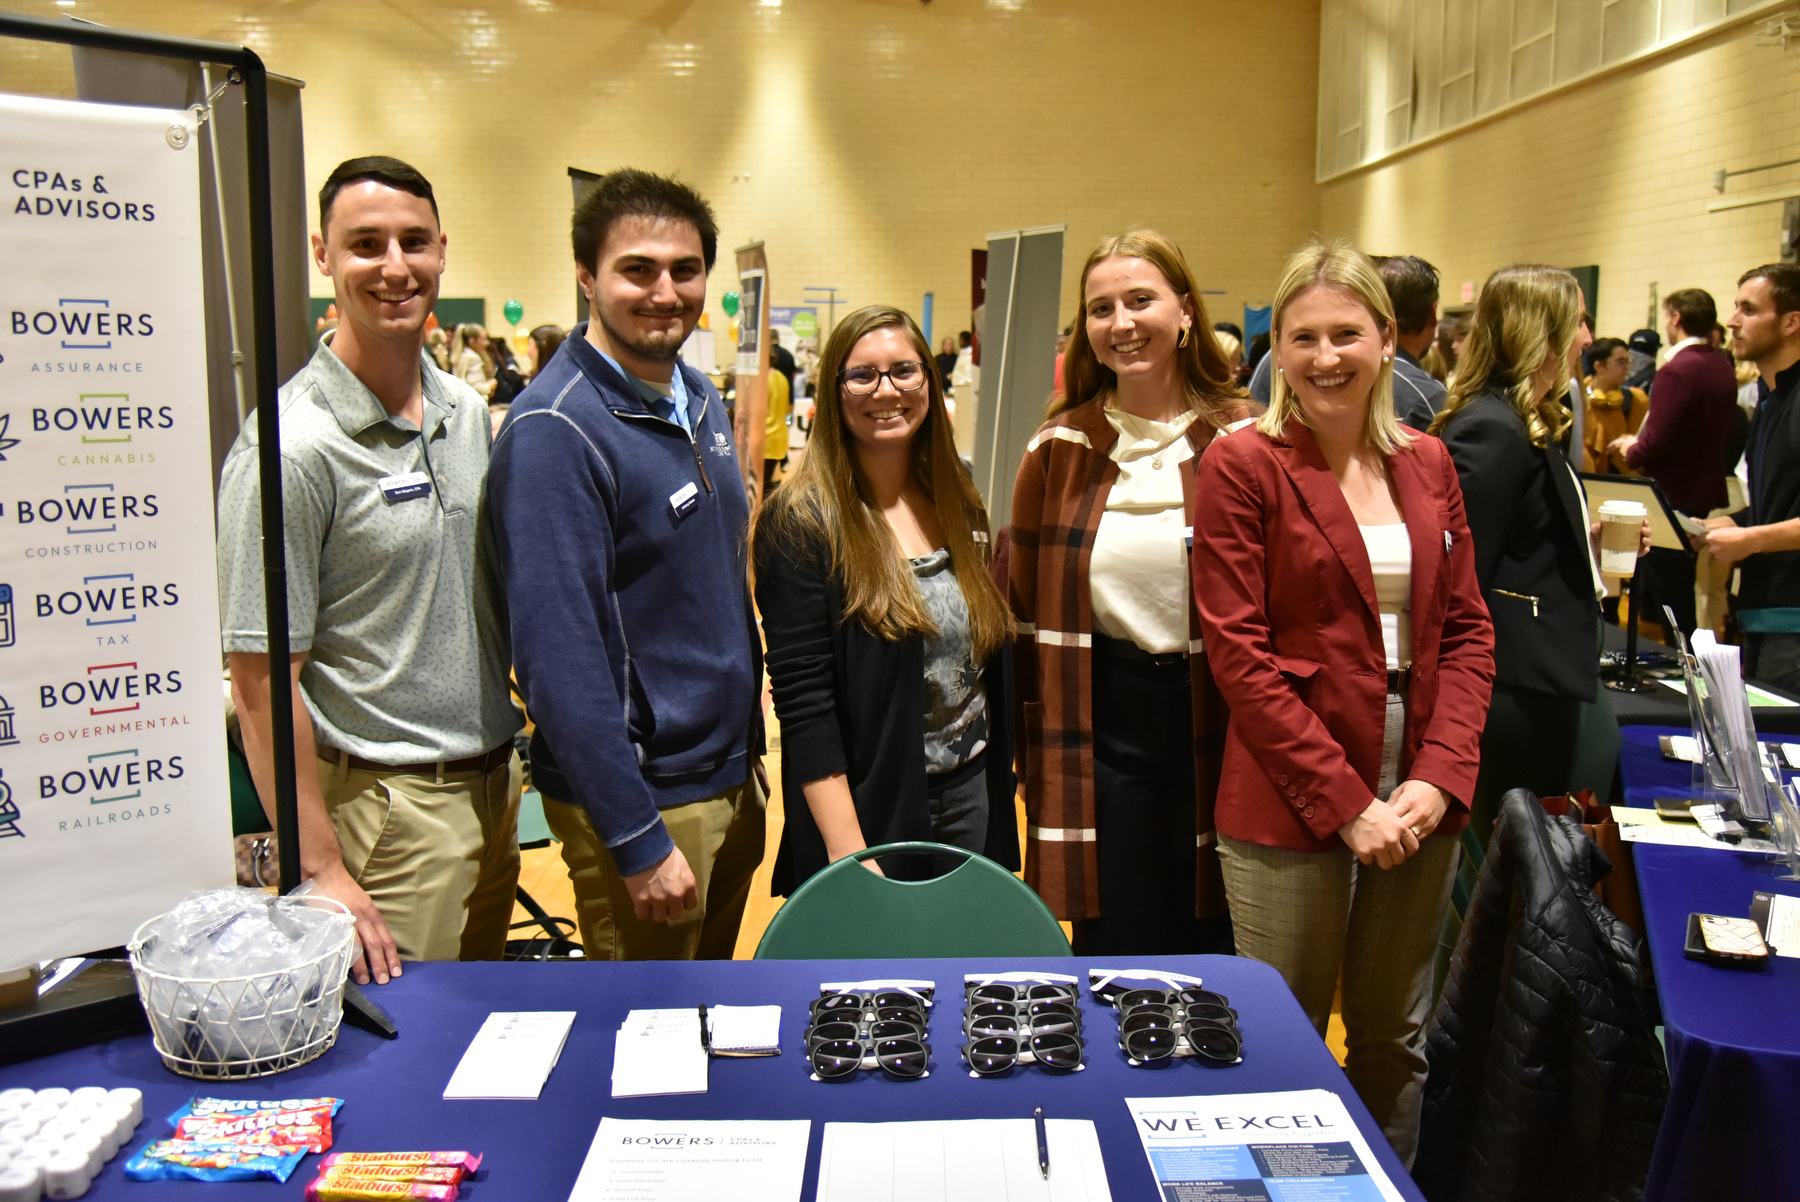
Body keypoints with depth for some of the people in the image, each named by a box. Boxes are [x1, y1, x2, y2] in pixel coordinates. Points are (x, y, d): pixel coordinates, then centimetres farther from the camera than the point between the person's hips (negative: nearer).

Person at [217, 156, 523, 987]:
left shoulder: (469, 412, 6)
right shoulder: (292, 446, -16)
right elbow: (261, 680, -16)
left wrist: (510, 755, 12)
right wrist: (320, 873, -17)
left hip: (494, 786, 7)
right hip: (385, 802, -7)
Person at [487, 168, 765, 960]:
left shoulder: (700, 399, 6)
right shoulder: (555, 429, -20)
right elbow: (559, 653, -23)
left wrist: (748, 745, 14)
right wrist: (638, 840, -22)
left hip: (732, 775, 8)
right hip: (644, 798, -8)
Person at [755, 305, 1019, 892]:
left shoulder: (958, 501, 6)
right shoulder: (799, 524, -13)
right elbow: (802, 702, -16)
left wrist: (1000, 771, 8)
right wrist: (850, 856, -20)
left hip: (972, 794, 6)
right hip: (872, 807, -5)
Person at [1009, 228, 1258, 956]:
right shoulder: (1060, 448, 2)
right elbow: (1025, 603, 7)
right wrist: (1040, 759, 6)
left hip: (1217, 728, 0)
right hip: (1103, 731, 1)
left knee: (1212, 949, 13)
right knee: (1115, 953, 9)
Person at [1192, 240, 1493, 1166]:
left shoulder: (1427, 464, 9)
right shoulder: (1242, 465, -7)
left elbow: (1467, 631, 9)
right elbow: (1237, 651, -11)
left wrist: (1440, 777, -6)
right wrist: (1345, 802, -14)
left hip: (1420, 803, 5)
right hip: (1291, 806, -5)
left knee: (1397, 1043, 18)